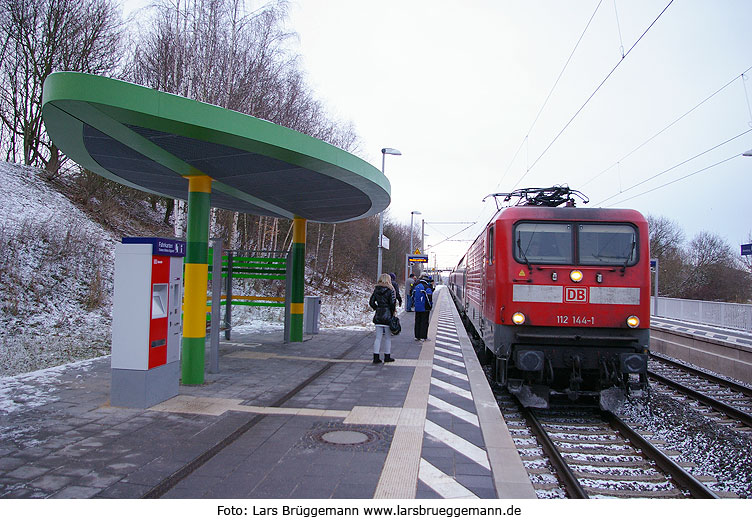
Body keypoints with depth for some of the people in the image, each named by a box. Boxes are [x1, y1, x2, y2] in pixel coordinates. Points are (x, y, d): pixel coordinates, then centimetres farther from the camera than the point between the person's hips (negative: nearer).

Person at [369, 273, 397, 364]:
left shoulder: (376, 290, 5)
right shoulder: (390, 290, -9)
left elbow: (371, 302, 5)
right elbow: (392, 303, -14)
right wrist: (393, 311, 1)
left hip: (378, 316, 4)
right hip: (388, 315, -4)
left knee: (378, 337, 7)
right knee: (387, 338, 7)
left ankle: (376, 357, 5)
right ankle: (387, 357, 14)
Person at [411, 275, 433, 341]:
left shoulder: (415, 287, 8)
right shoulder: (427, 288, -14)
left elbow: (413, 296, 16)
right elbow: (429, 298, -16)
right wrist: (430, 305, -3)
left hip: (417, 308, 6)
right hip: (425, 308, -6)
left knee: (417, 321, 12)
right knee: (424, 322, 0)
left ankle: (417, 336, 16)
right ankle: (423, 337, 1)